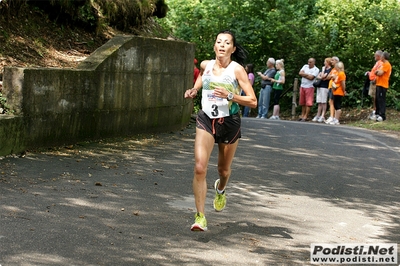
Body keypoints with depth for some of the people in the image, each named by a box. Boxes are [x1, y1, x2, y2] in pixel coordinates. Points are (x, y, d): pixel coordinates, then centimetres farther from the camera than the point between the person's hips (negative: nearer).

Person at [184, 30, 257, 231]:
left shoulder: (237, 70, -11)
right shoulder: (205, 65, -1)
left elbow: (253, 101, -14)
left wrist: (230, 95, -27)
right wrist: (193, 91, 5)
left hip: (229, 123, -1)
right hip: (206, 120, 1)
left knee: (223, 169, 16)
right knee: (199, 168, -17)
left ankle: (220, 189, 55)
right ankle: (200, 217, -11)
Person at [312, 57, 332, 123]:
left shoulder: (330, 70, -8)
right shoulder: (324, 68, 18)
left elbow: (323, 76, -17)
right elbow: (318, 76, 14)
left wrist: (323, 70, -4)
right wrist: (321, 78, -6)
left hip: (325, 87, -8)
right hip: (319, 86, 8)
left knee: (323, 102, -6)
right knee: (319, 102, 8)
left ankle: (322, 117, -5)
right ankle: (318, 116, 11)